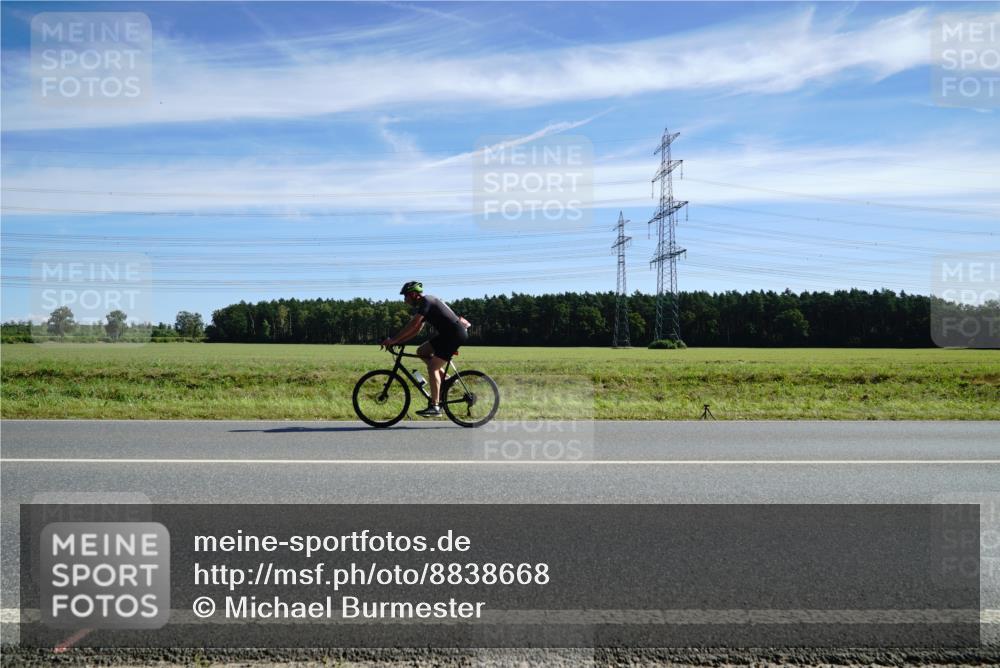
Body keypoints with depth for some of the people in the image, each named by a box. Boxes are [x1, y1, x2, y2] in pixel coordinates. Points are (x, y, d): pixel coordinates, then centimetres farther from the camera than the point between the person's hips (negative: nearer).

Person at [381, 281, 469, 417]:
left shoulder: (425, 301, -13)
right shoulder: (423, 304, 17)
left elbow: (412, 326, -19)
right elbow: (415, 330, 19)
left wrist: (393, 340, -16)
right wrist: (398, 341, 10)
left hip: (456, 334, -10)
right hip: (447, 334, 10)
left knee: (432, 367, -12)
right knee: (421, 351, 11)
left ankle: (435, 407, -11)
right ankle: (445, 379, 12)